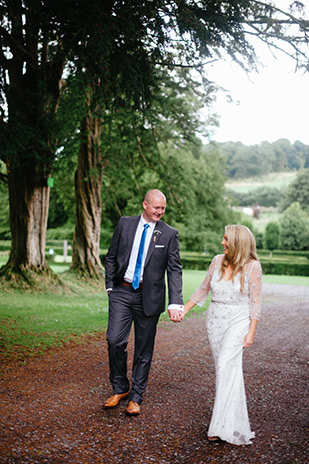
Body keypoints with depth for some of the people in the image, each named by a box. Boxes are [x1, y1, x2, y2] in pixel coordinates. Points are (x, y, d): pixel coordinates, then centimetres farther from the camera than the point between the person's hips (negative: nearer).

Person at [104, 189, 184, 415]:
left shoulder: (169, 234, -2)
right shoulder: (125, 224, 4)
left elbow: (175, 270, -5)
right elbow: (111, 257, 11)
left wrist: (175, 303, -15)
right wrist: (110, 285, 3)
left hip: (149, 297, -1)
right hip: (122, 292, 1)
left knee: (144, 349, 6)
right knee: (115, 340, -6)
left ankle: (136, 397, 21)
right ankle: (120, 388, 17)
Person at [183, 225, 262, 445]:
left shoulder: (252, 266, -8)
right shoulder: (218, 261, 5)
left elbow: (255, 302, -5)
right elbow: (203, 290, 15)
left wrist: (251, 332, -9)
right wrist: (183, 309, 12)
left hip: (238, 321, -5)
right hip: (215, 321, 5)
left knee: (227, 367, -18)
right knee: (225, 369, 8)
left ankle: (225, 425, -14)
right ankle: (234, 420, 19)